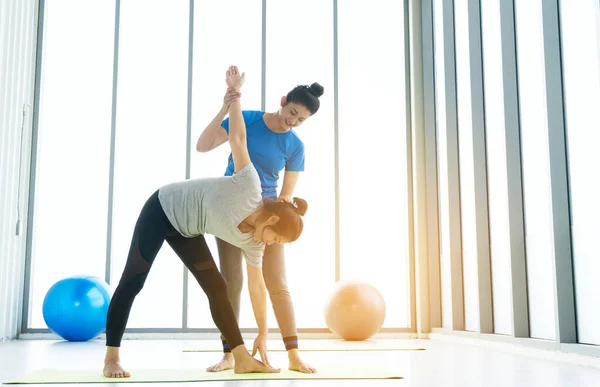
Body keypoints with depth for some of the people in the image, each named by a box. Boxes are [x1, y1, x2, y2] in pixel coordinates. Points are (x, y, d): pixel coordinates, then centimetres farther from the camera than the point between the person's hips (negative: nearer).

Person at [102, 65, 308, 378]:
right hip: (162, 208, -6)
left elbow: (258, 287, -5)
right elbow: (237, 138, -24)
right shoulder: (250, 186, -30)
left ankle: (242, 359, -1)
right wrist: (234, 92, -21)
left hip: (186, 230, 6)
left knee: (216, 287, -3)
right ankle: (111, 358, 3)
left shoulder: (252, 243, -10)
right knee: (133, 281, -6)